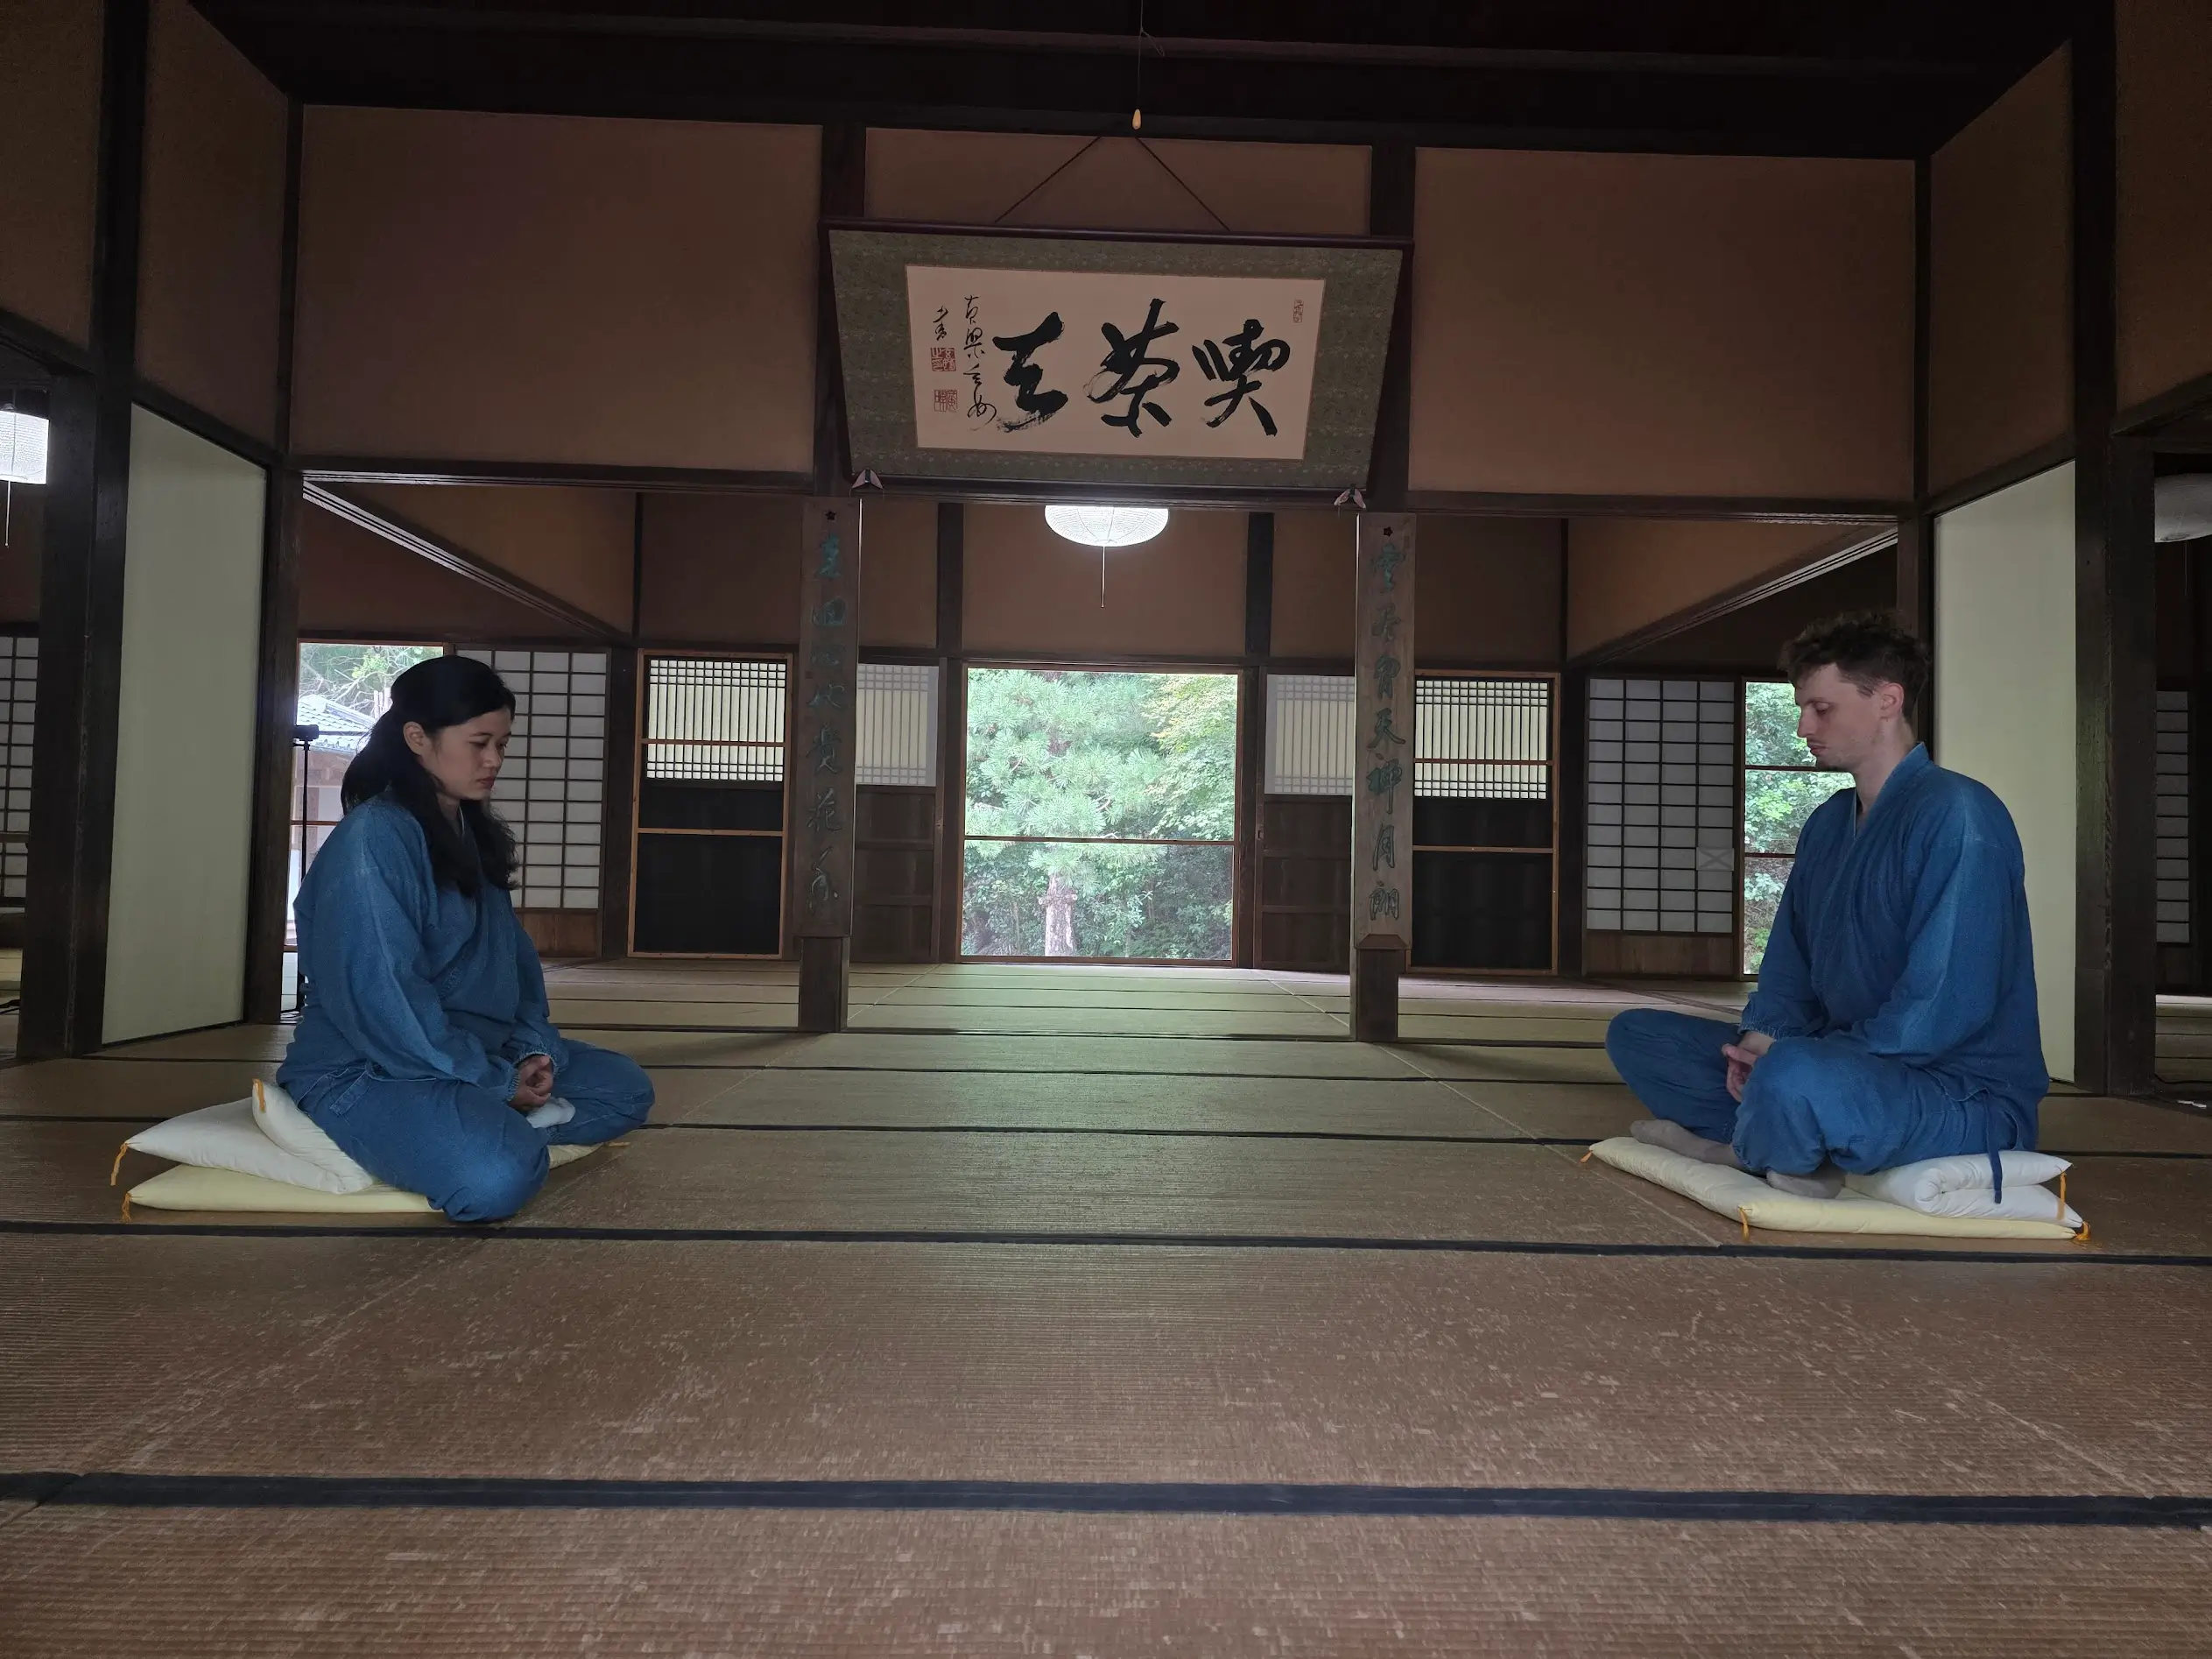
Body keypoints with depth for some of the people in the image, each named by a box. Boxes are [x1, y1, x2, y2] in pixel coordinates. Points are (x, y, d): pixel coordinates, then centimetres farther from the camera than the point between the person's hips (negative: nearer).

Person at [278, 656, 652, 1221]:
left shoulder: (477, 836, 10)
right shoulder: (372, 839, -18)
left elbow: (513, 952, 12)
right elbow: (380, 999, -23)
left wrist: (533, 1048, -6)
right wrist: (498, 1083, -17)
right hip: (369, 1066, -9)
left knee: (627, 1089, 6)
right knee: (497, 1176, -35)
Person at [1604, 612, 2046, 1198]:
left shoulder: (1955, 814, -16)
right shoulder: (1827, 824, 12)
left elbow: (1946, 1006, -23)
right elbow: (1789, 970, 14)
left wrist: (1786, 1055, -20)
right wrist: (1761, 1038, -8)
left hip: (1967, 1093, -8)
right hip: (1846, 1065, 8)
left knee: (1795, 1078, -40)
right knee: (1635, 1034, 7)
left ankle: (1754, 1151, -8)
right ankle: (1756, 1139, -11)